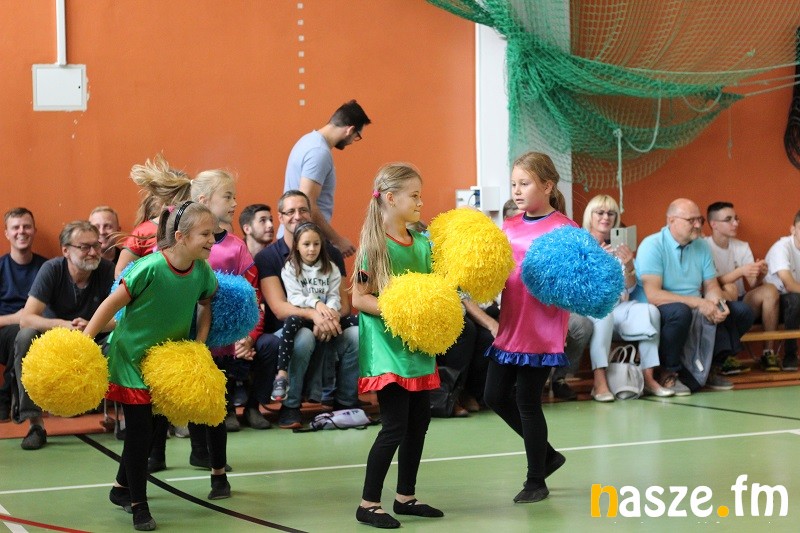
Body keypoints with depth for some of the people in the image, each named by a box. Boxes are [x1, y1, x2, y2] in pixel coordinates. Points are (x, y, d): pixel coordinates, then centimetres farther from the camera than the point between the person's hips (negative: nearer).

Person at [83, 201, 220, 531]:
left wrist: (198, 345, -3)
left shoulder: (202, 272, -11)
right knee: (139, 430, -5)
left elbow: (206, 305, 9)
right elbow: (111, 305, -20)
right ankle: (137, 504, 9)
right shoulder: (150, 268, -28)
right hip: (132, 356, -5)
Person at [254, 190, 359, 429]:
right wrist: (313, 314, -33)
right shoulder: (267, 257, -2)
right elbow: (279, 308, -14)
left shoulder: (330, 253, 7)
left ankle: (345, 403, -8)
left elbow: (344, 303, 1)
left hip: (326, 330, 3)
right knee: (304, 336, -37)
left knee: (356, 335, -28)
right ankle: (289, 406, -17)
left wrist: (329, 317, -23)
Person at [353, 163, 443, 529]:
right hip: (388, 347, -7)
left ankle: (406, 497, 26)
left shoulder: (421, 241, 8)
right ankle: (368, 504, 3)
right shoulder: (374, 244, -12)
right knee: (395, 426, -8)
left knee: (419, 422, 12)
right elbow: (359, 298, -14)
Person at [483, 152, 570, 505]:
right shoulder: (509, 227, 9)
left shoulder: (564, 228, -10)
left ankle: (536, 481, 19)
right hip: (509, 327, 7)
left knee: (527, 402, 1)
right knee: (496, 396, 11)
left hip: (542, 333, -7)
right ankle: (546, 454, 31)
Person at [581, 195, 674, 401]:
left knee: (649, 310, -25)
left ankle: (648, 377, -22)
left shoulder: (619, 247, 14)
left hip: (618, 308, 4)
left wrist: (628, 266, -13)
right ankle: (600, 382, -41)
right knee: (603, 314, -38)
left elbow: (629, 288, 8)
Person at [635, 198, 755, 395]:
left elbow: (711, 286, 9)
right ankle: (668, 374, -20)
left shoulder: (701, 246, 9)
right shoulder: (652, 246, -15)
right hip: (658, 313, -8)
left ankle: (711, 368, 8)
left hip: (695, 310, 8)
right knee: (680, 311, -40)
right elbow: (653, 295, -24)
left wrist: (717, 302, -17)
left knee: (742, 312, -3)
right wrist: (698, 303, -27)